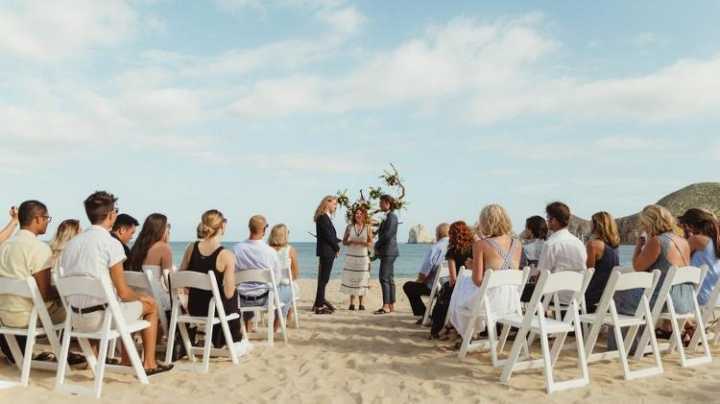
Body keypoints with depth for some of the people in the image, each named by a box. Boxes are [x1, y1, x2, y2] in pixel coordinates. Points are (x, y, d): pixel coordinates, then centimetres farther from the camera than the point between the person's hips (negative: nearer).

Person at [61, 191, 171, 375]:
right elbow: (123, 292, -15)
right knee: (151, 305, 15)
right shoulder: (111, 244, -16)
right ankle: (149, 363, 19)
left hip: (76, 318, 8)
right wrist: (141, 297, 7)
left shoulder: (71, 243, 6)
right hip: (100, 317, -8)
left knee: (131, 303, 31)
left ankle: (127, 360, 36)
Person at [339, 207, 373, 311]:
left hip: (363, 257, -1)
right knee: (350, 279, -3)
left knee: (361, 279, -1)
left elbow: (371, 243, 3)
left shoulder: (368, 228, 4)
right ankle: (351, 303, 4)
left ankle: (361, 303, 7)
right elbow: (344, 241, 8)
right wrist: (350, 242, -12)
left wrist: (362, 243, -16)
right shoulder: (349, 227, 7)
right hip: (351, 256, 1)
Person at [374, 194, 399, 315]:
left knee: (384, 278, -11)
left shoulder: (391, 216, -11)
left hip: (388, 252, -10)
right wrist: (378, 248, 9)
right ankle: (391, 305, 16)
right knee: (389, 279, 11)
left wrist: (377, 246, -8)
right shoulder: (388, 216, 18)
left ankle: (386, 306, -11)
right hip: (387, 252, 10)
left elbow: (387, 234, -19)